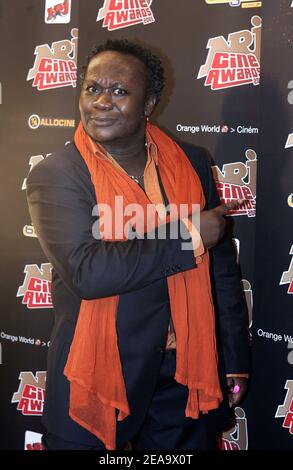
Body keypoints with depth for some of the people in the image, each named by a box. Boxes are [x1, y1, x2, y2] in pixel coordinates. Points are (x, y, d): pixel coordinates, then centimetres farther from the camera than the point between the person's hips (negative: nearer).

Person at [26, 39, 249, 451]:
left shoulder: (191, 163, 2)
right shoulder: (55, 174, -10)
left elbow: (221, 268, 7)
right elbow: (85, 272, -23)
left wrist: (234, 362, 8)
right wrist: (189, 235, -18)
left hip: (186, 375, 4)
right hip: (95, 383, -3)